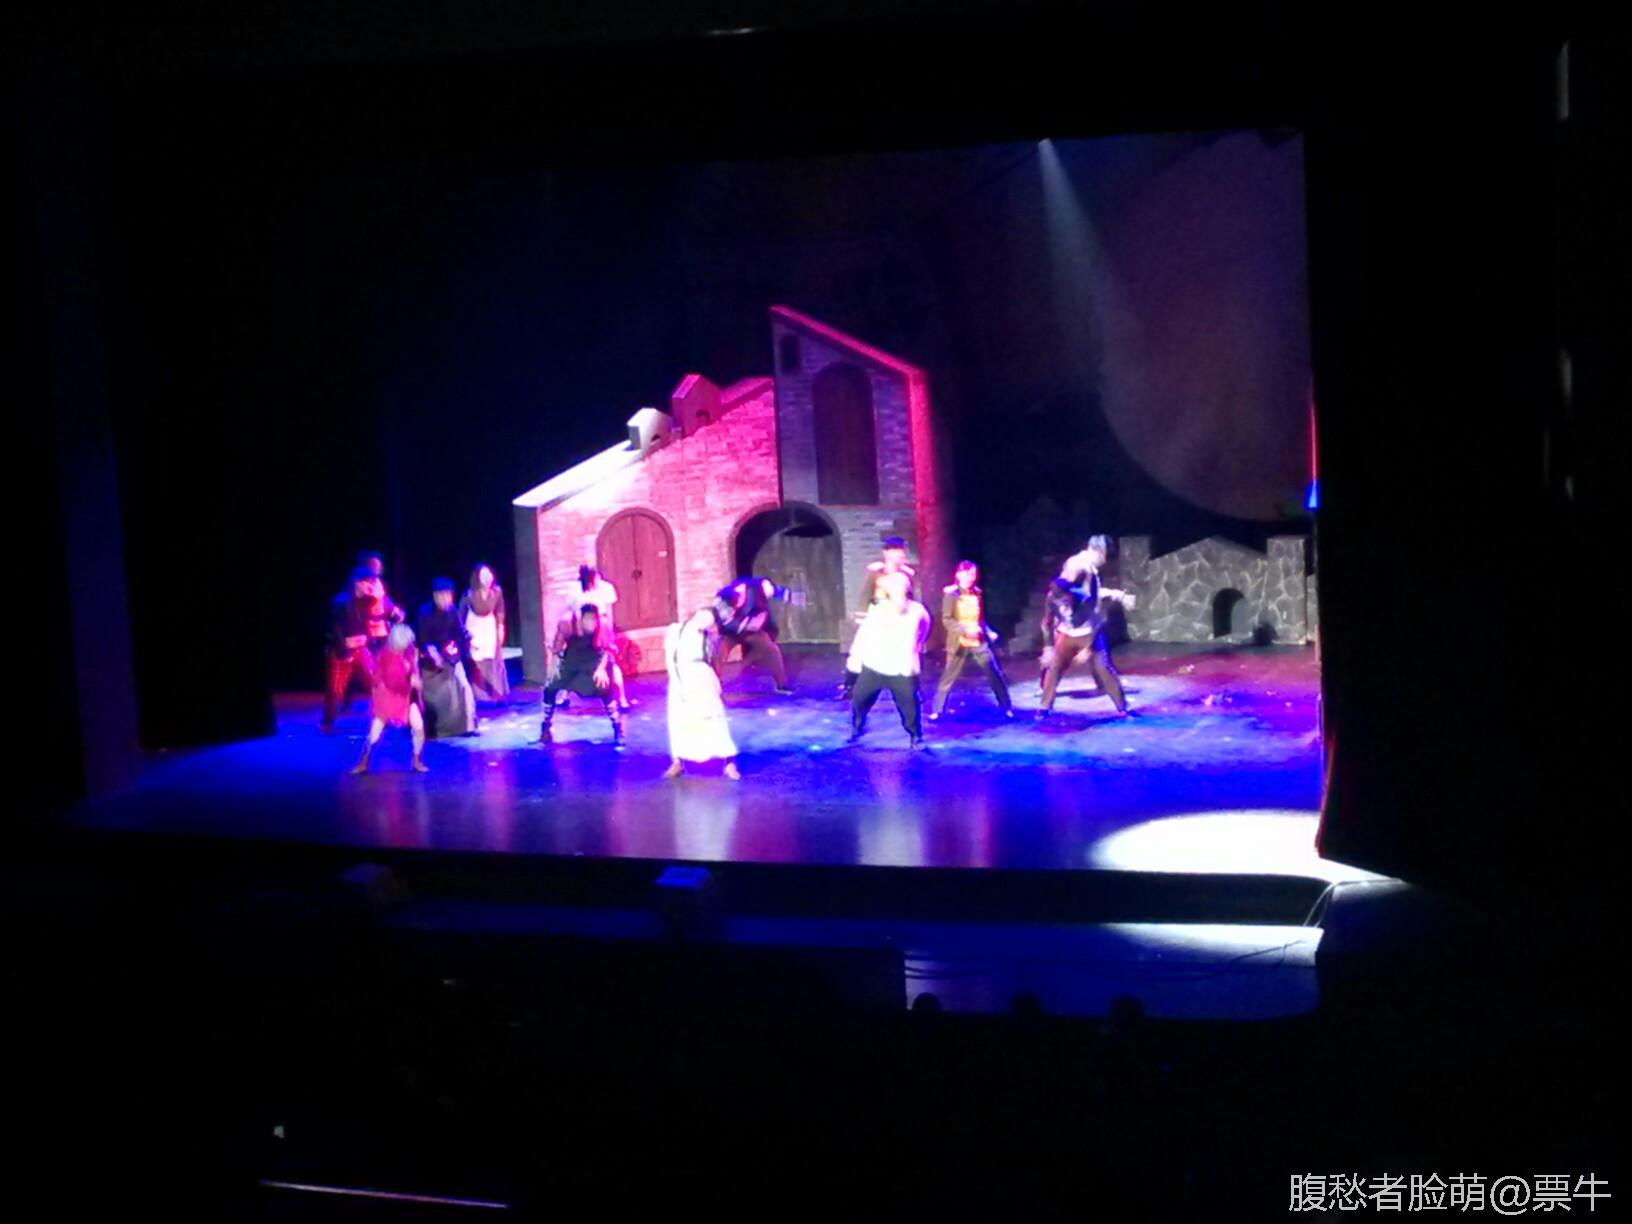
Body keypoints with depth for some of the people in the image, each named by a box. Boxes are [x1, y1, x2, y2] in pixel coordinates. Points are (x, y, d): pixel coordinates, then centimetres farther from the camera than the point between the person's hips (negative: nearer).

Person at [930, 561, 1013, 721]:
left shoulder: (977, 593, 5)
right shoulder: (951, 594, -9)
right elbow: (946, 620, -12)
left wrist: (989, 632, -2)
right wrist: (965, 630, -23)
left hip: (979, 643, 4)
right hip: (959, 643, -4)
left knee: (995, 674, 3)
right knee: (948, 678, 4)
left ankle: (1007, 707, 14)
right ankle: (937, 711, 15)